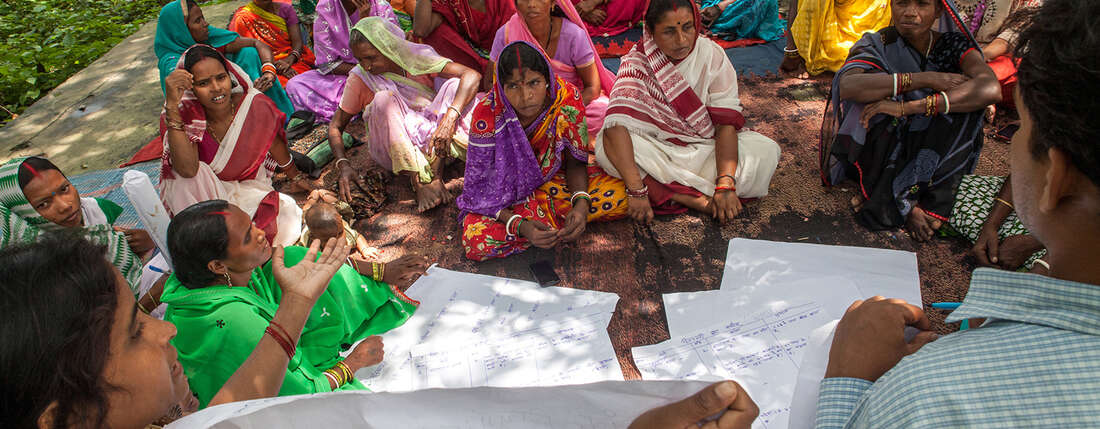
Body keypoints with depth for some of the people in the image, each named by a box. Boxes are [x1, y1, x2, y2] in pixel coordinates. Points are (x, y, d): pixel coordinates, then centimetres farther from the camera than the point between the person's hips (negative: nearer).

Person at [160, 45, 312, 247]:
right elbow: (188, 170, -37)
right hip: (201, 197, 0)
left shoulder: (256, 106, -17)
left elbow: (276, 145, 4)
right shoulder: (186, 115, -19)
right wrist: (172, 105, -40)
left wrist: (296, 177, 19)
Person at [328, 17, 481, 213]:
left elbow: (472, 76, -19)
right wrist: (343, 164, -19)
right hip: (393, 150, -1)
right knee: (385, 99, -27)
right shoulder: (360, 78, -5)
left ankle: (436, 174, -32)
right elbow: (335, 126, 0)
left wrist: (450, 117, -35)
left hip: (432, 137, 1)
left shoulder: (417, 57, -8)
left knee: (454, 85, -21)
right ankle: (419, 182, -36)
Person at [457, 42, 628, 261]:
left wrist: (581, 203, -29)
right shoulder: (487, 116, -28)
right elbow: (480, 188, -21)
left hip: (554, 177, 2)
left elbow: (576, 161, -8)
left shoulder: (568, 98, -22)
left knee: (621, 195, -21)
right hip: (505, 190, -1)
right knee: (476, 241, -32)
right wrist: (520, 226, -37)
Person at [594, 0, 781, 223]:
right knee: (606, 143, -31)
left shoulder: (712, 54, -11)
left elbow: (726, 123, -16)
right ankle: (698, 200, -30)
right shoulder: (637, 62, -16)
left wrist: (726, 184, -31)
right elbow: (616, 125, -30)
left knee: (767, 151, -23)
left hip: (708, 148, 1)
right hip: (657, 150, -1)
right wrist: (636, 190, -41)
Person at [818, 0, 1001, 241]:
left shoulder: (954, 45, -4)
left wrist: (908, 107, -35)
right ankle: (906, 205, -23)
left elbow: (991, 89, -26)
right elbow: (847, 86, -31)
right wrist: (926, 79, -31)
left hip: (935, 155, 1)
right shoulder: (878, 45, -8)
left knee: (963, 98, -23)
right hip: (884, 149, -1)